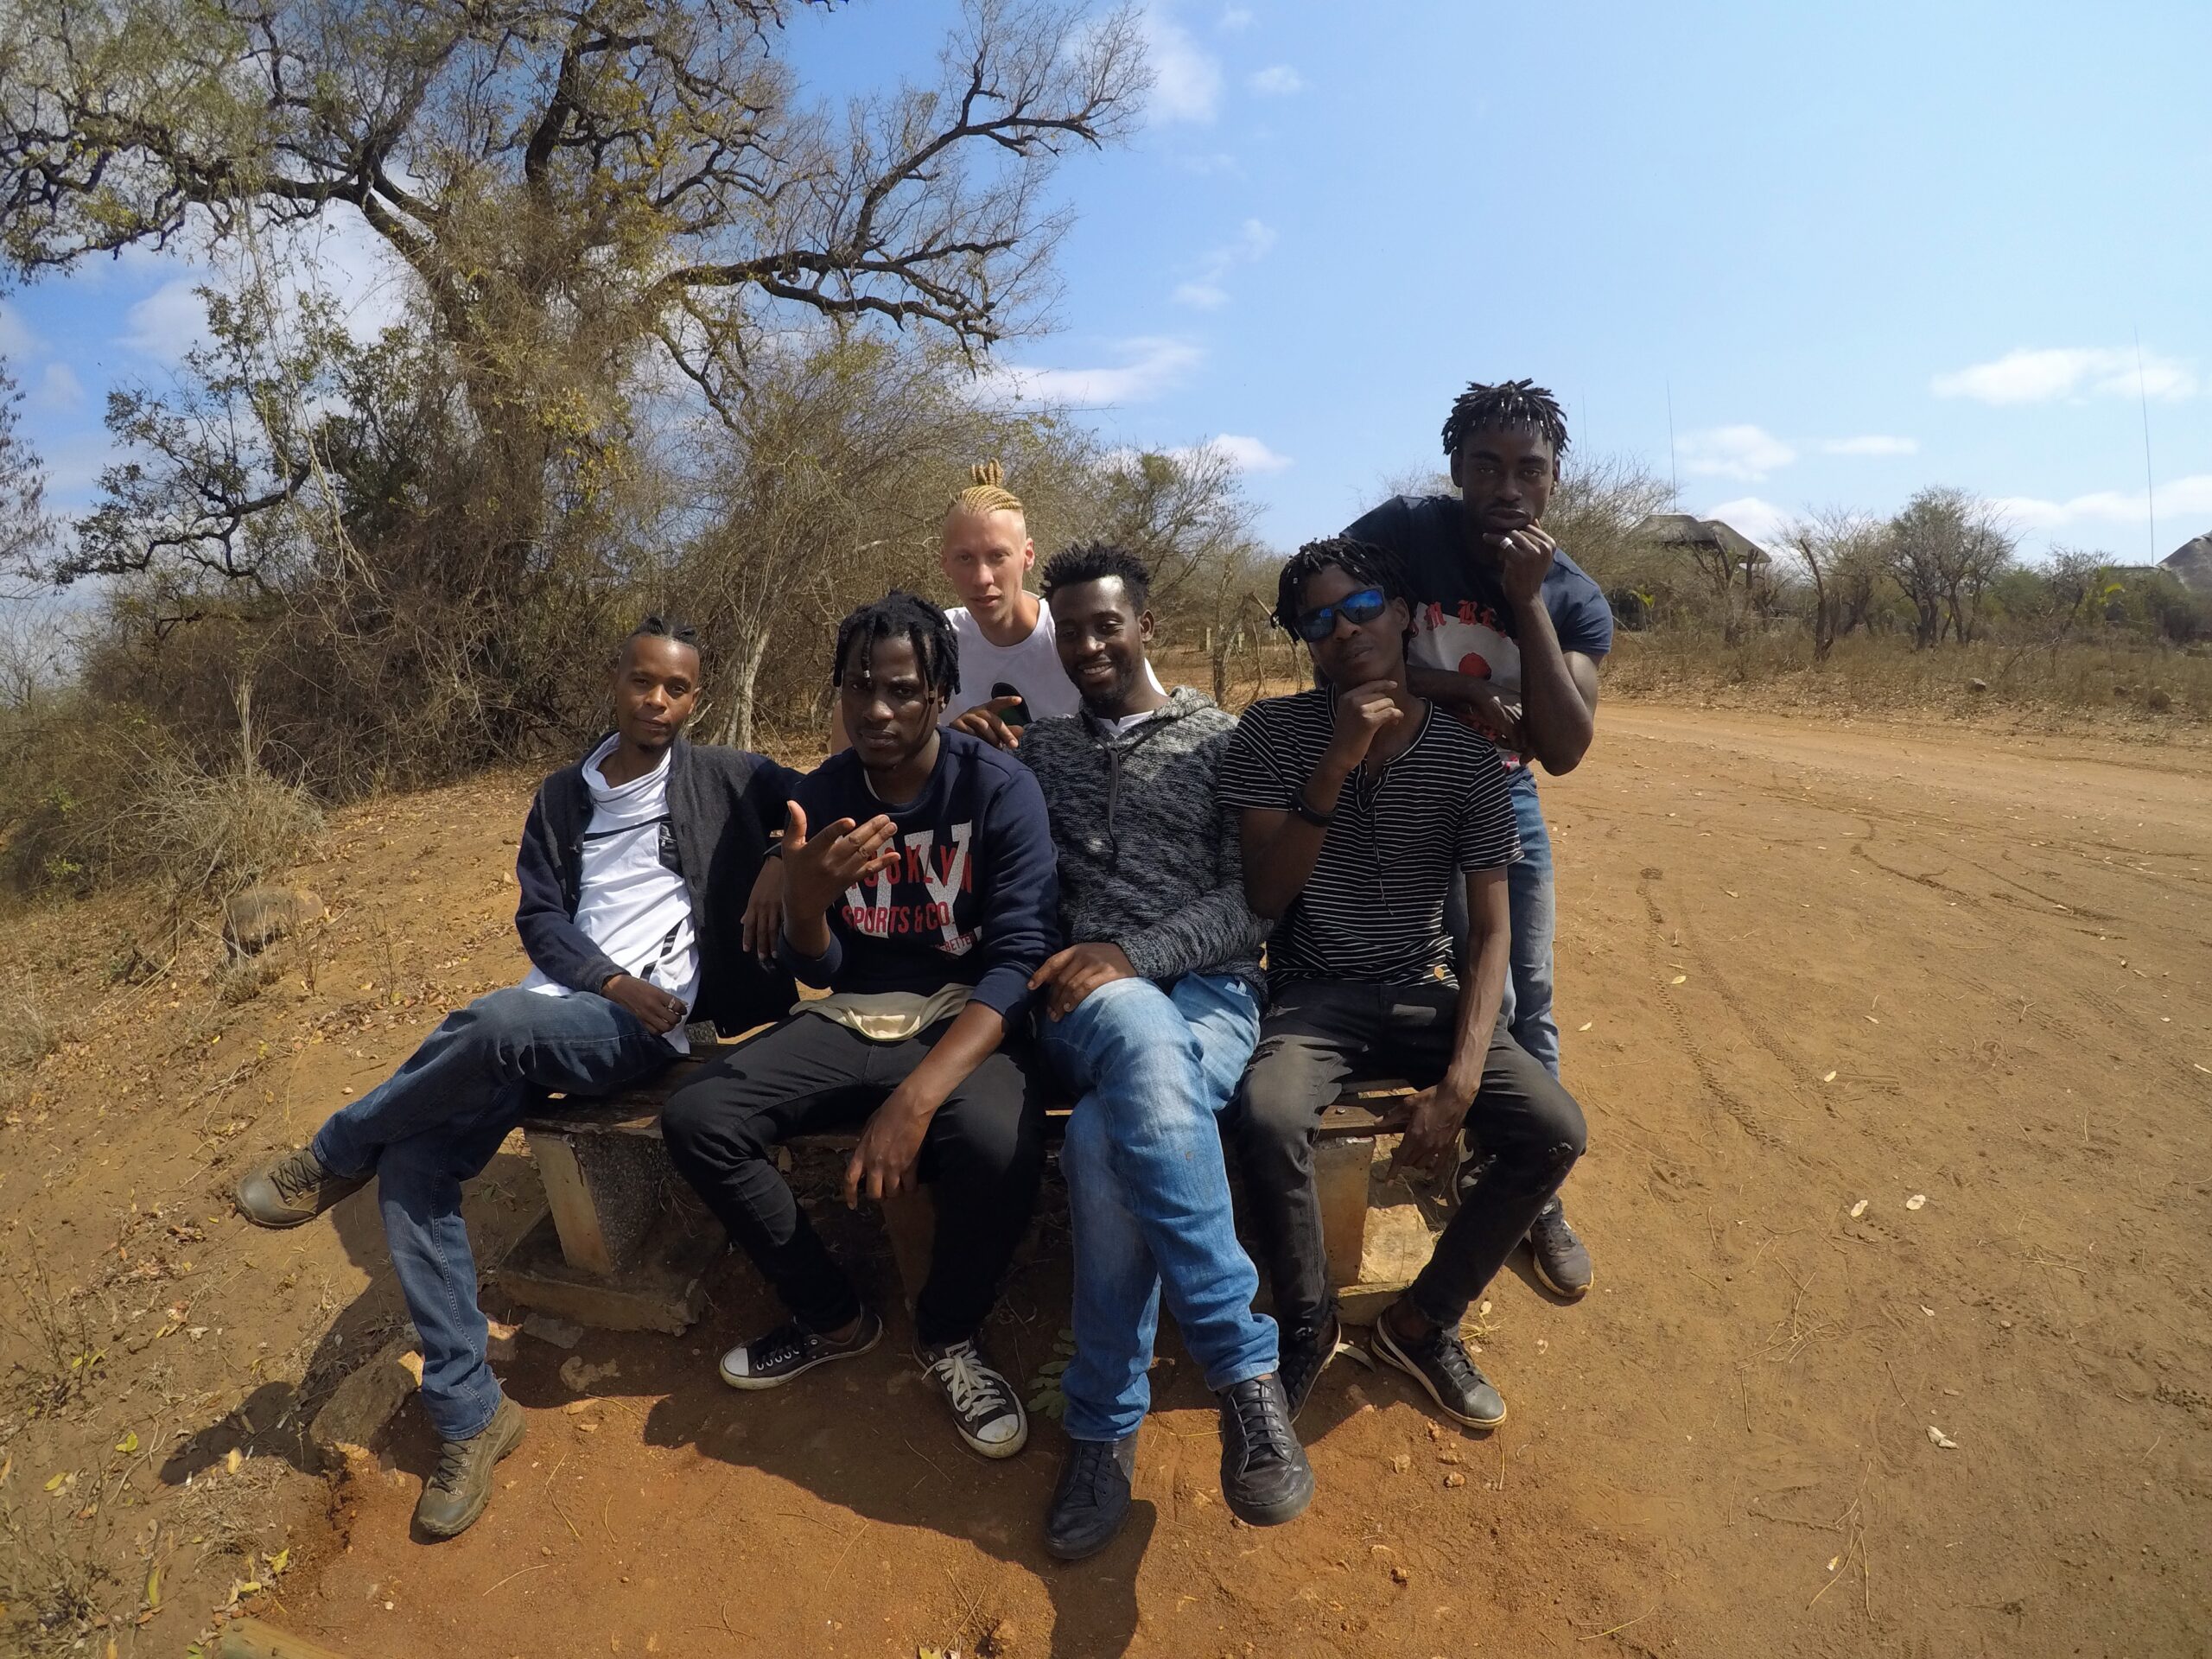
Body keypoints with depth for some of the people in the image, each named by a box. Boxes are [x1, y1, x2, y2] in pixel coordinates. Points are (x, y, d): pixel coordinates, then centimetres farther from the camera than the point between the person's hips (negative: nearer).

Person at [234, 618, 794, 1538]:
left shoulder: (724, 778, 7)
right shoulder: (564, 795, 17)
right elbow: (538, 916, 10)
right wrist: (611, 979, -8)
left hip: (651, 1023, -5)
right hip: (558, 1002, 5)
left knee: (501, 1023, -35)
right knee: (413, 1166, -14)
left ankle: (335, 1155, -4)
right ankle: (469, 1412, -1)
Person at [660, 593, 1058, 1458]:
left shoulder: (999, 786, -13)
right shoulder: (817, 797, 1)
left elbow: (1020, 958, -20)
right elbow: (820, 972, 3)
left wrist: (914, 1099, -33)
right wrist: (804, 897, -22)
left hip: (970, 1019, -4)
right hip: (856, 1015, 5)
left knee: (999, 1143, -35)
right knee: (695, 1118, -15)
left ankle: (950, 1336, 1)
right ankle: (833, 1317, 9)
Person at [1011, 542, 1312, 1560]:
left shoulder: (1219, 740, 12)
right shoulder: (1038, 749, 21)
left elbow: (1251, 898, 0)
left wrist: (1132, 955, -15)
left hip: (1207, 990, -1)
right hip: (1087, 1002, 1)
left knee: (1105, 1140, -35)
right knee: (1145, 1034, -38)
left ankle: (1104, 1425, -13)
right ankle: (1244, 1367, -26)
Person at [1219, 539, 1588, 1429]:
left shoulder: (1468, 756, -4)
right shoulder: (1273, 732, -8)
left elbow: (1491, 930, -4)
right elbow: (1264, 897, -15)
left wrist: (1460, 1081, -16)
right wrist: (1335, 765, -27)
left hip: (1424, 990, 3)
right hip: (1311, 993, -2)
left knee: (1554, 1129, -17)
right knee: (1268, 1117, -32)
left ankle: (1423, 1321, 8)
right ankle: (1306, 1325, -1)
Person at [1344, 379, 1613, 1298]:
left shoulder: (1578, 601, -8)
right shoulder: (1404, 531, -14)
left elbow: (1563, 751, -17)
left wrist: (1526, 600, -23)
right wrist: (1455, 691, -22)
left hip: (1507, 795, 4)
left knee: (1531, 1003, 9)